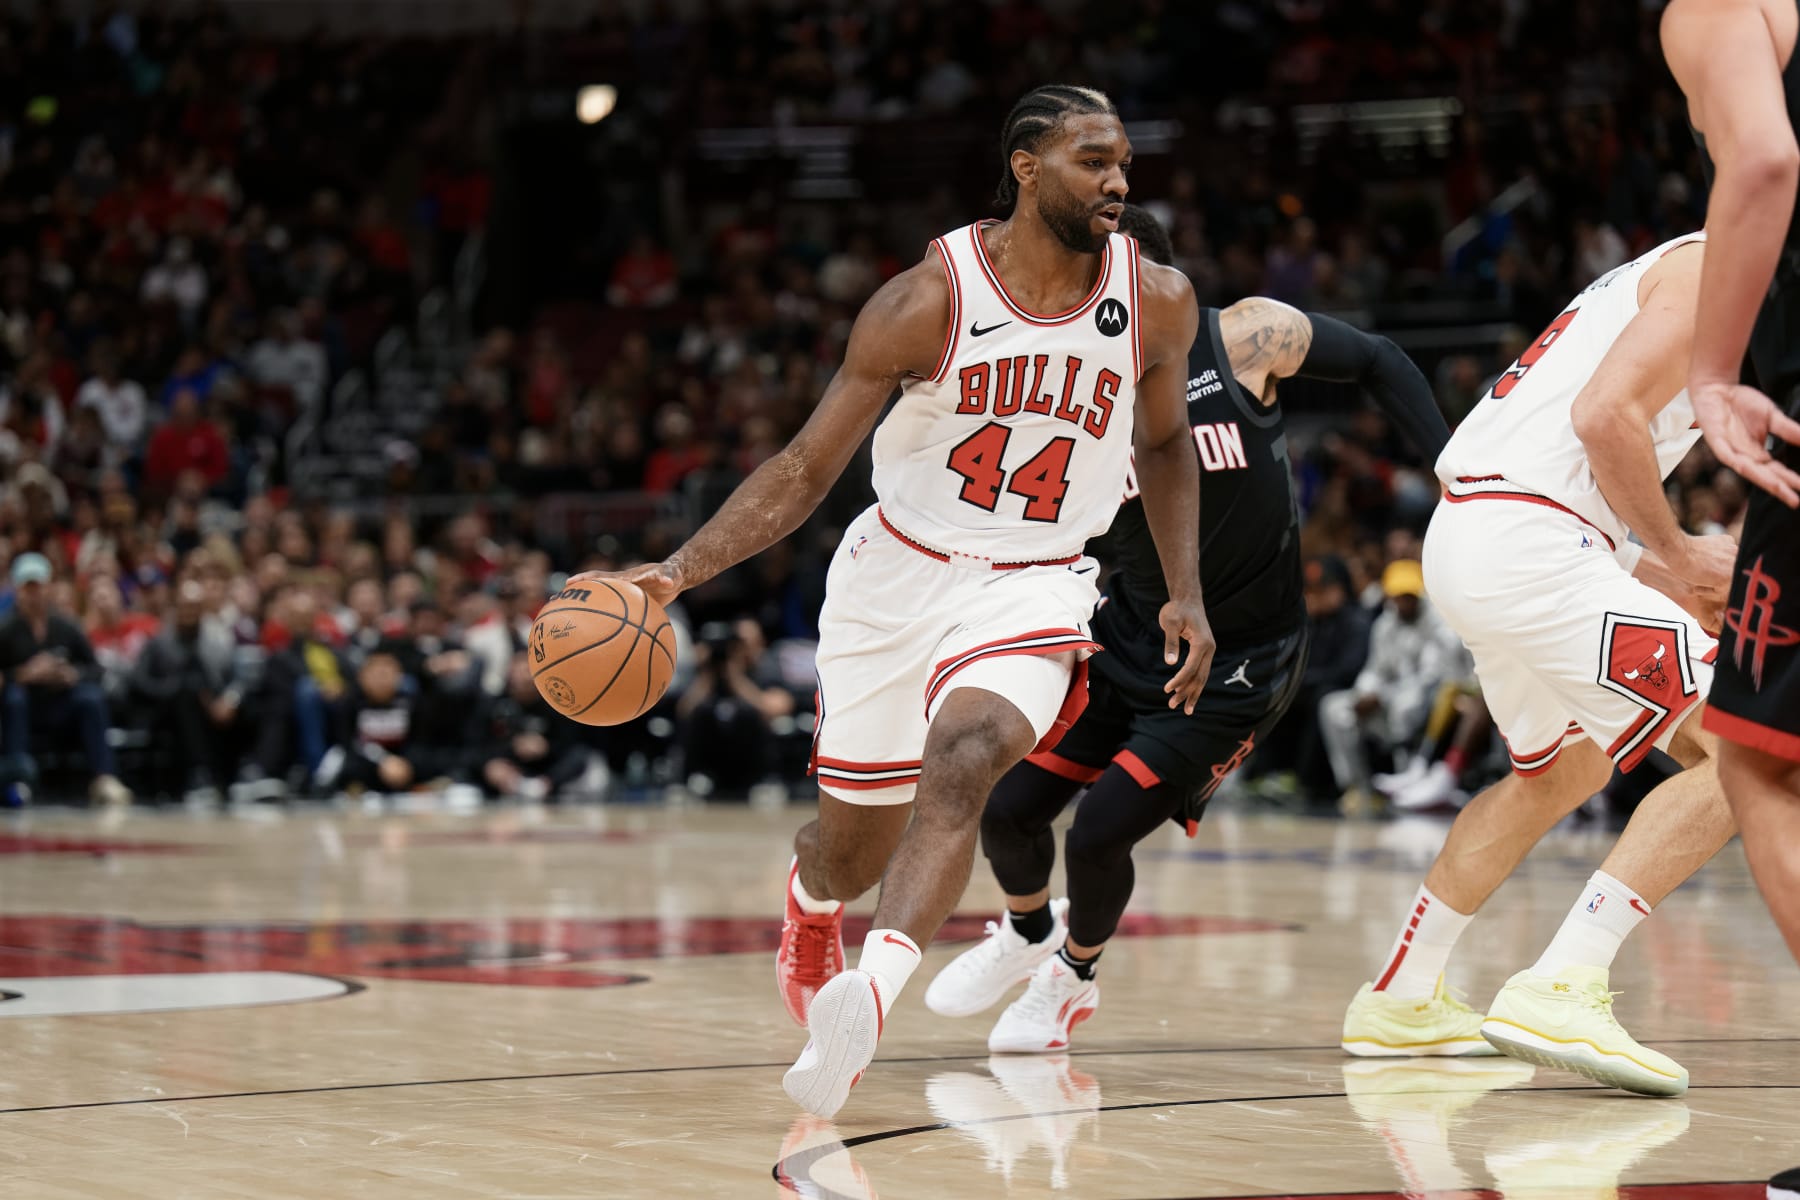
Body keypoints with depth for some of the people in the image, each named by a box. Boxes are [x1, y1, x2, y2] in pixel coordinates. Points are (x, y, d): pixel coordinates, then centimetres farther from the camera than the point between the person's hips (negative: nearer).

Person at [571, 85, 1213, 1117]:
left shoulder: (1158, 302, -7)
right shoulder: (928, 302, -15)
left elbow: (1164, 442, 14)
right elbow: (806, 469, -9)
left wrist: (1187, 594, 4)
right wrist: (680, 571, -20)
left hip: (1034, 586, 0)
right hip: (898, 573, 0)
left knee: (962, 757, -32)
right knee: (852, 854, 12)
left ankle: (869, 997, -46)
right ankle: (809, 913, 50)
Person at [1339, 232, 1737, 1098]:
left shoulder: (1666, 273, 25)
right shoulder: (1712, 268, -6)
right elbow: (1605, 415, -19)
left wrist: (1653, 570, 18)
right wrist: (1677, 555, -9)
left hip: (1463, 536, 10)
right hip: (1526, 546, -10)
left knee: (1564, 769, 31)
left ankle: (1401, 999, 37)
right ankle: (1560, 991, -20)